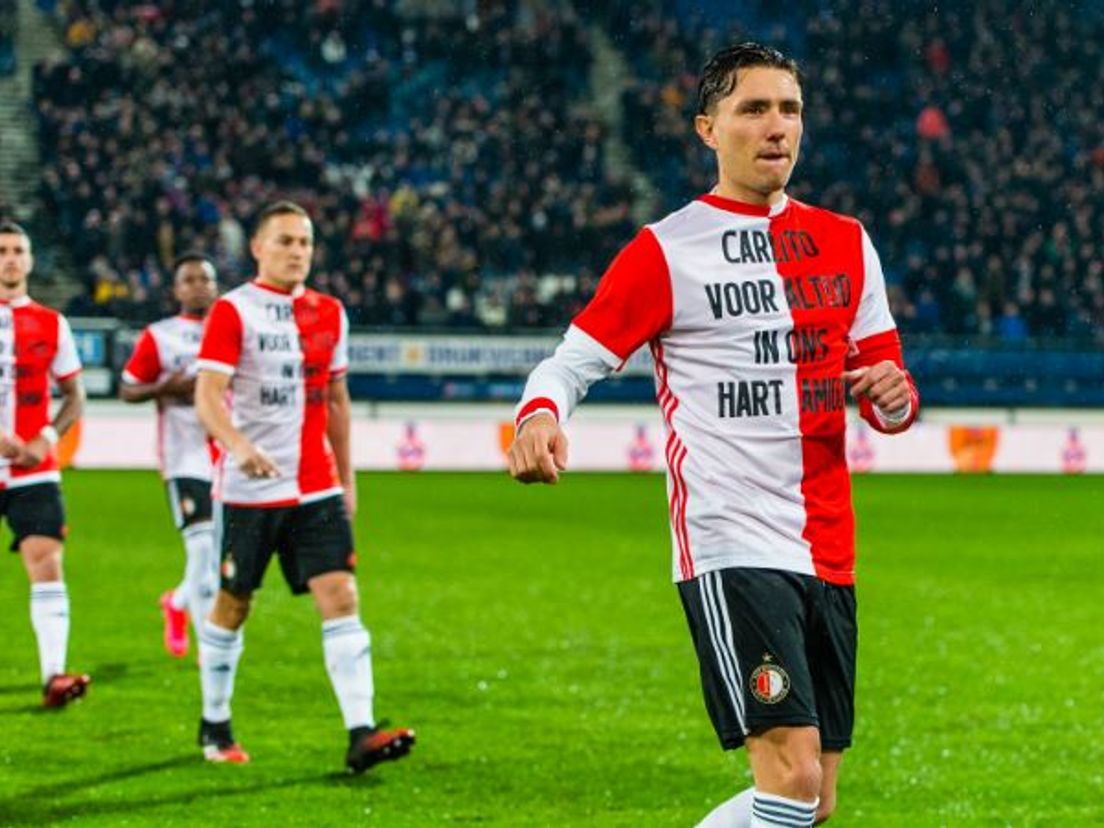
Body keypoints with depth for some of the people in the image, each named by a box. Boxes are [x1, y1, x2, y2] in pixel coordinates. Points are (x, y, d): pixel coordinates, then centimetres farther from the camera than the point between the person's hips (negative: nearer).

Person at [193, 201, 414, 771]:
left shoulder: (328, 313, 11)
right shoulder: (232, 312, -6)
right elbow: (207, 398, -17)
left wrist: (346, 477, 20)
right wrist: (241, 446, -35)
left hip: (316, 488, 4)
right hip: (248, 488, -4)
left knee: (340, 597, -9)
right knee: (232, 605, 7)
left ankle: (360, 734, -15)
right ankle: (214, 727, 25)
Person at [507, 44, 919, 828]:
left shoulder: (845, 242, 13)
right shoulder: (666, 251, -2)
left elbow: (886, 388, 18)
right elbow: (570, 363, -5)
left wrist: (895, 395, -6)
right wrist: (539, 417, -28)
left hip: (828, 552, 7)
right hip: (730, 549, -6)